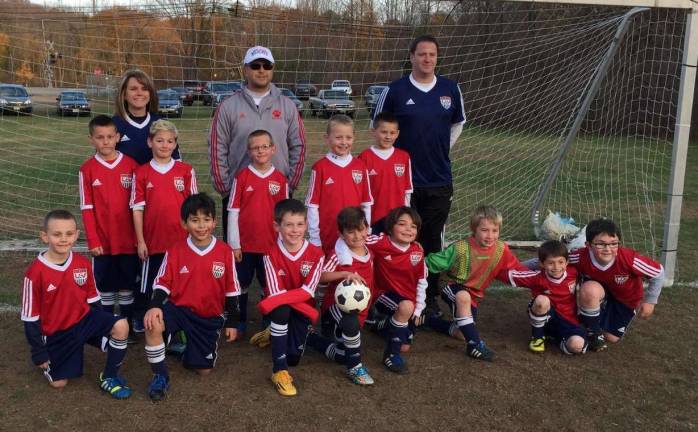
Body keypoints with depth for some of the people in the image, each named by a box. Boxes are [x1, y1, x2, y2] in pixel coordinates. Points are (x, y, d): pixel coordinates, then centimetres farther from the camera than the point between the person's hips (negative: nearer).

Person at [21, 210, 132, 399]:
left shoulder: (83, 263, -8)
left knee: (120, 326, -24)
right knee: (58, 383, 1)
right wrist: (39, 353, -8)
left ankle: (109, 377, -5)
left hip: (84, 319, 2)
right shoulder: (36, 272, -20)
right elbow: (30, 317, -12)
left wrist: (102, 325, 10)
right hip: (56, 333, -2)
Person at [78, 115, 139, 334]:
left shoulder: (131, 165, -2)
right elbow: (87, 209, -3)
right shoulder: (87, 169, -4)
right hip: (103, 241, 0)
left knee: (127, 285, 10)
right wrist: (93, 241, -7)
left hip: (129, 240, 0)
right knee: (105, 286, 11)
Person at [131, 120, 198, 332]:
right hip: (153, 241, 0)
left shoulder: (186, 171, 1)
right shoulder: (141, 173, 0)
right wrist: (140, 241, -3)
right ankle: (139, 322, 26)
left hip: (181, 241, 1)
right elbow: (137, 209, 0)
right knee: (148, 283, 11)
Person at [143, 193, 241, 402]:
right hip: (179, 309, -1)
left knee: (204, 369, 1)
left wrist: (232, 322, 1)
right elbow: (162, 284, -4)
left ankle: (189, 347, 37)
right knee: (152, 324, -34)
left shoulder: (225, 252, -6)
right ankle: (160, 376, -12)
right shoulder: (174, 251, -7)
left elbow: (231, 291, 0)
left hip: (210, 317, 1)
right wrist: (155, 306, -24)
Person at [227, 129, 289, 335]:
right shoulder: (241, 177, -4)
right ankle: (239, 323, 27)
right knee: (241, 285, 11)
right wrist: (234, 244, -6)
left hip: (271, 245, 1)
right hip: (245, 244, -1)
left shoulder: (280, 179, -1)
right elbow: (233, 211, -4)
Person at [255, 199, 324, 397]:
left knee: (293, 357, -13)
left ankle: (275, 334, 26)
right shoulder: (271, 255, -16)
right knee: (281, 310, -37)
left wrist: (275, 301, -32)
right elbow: (276, 292, -20)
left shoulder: (316, 254, -15)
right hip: (280, 309, -1)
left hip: (302, 309, 1)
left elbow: (307, 292, -21)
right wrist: (308, 310, -28)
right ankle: (279, 371, -24)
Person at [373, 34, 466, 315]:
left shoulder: (450, 90, 5)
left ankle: (430, 297, 20)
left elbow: (458, 123, 21)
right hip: (403, 181, -2)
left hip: (440, 181, 3)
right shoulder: (395, 91, -4)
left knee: (433, 240, 9)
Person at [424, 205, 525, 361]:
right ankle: (475, 344, -29)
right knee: (463, 296, -40)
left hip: (474, 294, 5)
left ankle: (431, 320, 32)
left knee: (460, 334, 1)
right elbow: (435, 262, -16)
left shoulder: (501, 250, -10)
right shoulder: (460, 248, -21)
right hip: (453, 288, -4)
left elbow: (515, 270, -5)